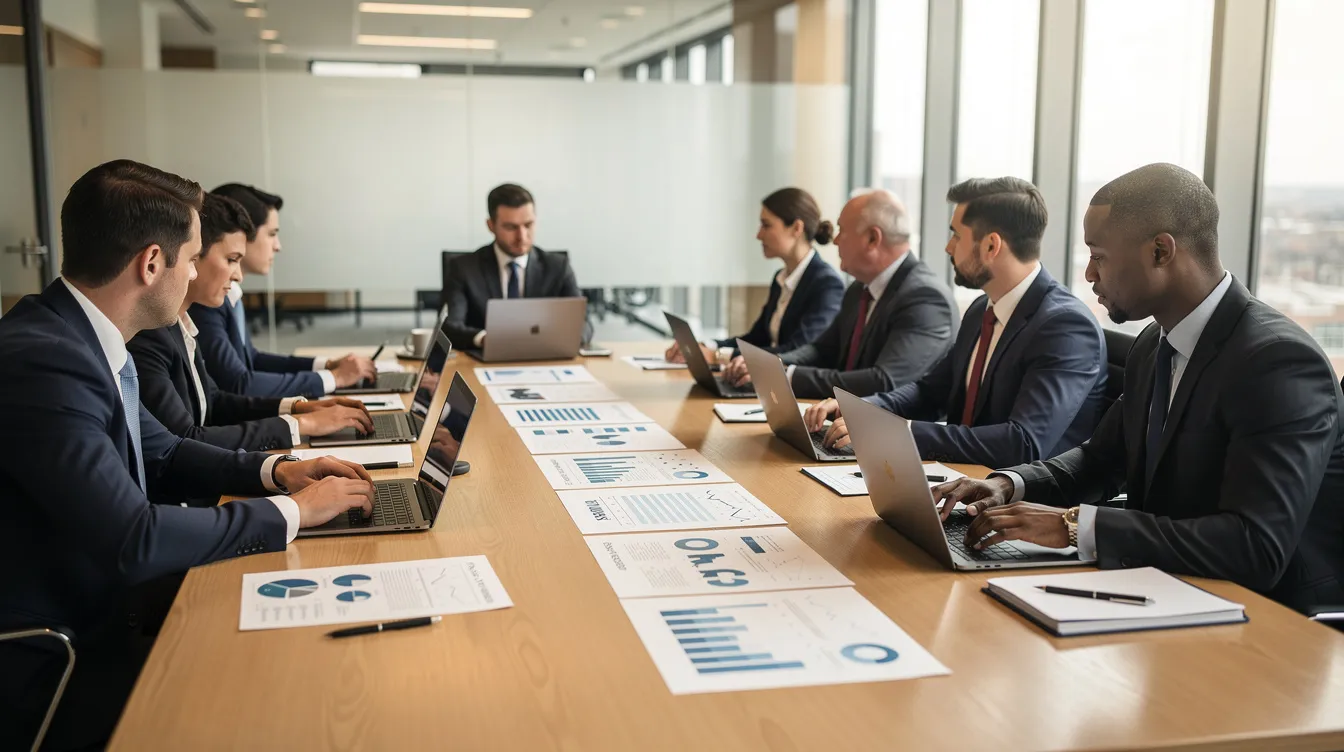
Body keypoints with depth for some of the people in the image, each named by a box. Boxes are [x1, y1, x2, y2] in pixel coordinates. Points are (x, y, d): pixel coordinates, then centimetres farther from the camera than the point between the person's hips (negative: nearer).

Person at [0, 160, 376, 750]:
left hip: (100, 609, 9)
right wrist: (292, 511, -18)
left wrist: (274, 471, 1)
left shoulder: (84, 338, 2)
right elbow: (133, 542, -29)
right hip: (53, 668, -8)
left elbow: (160, 454, 15)